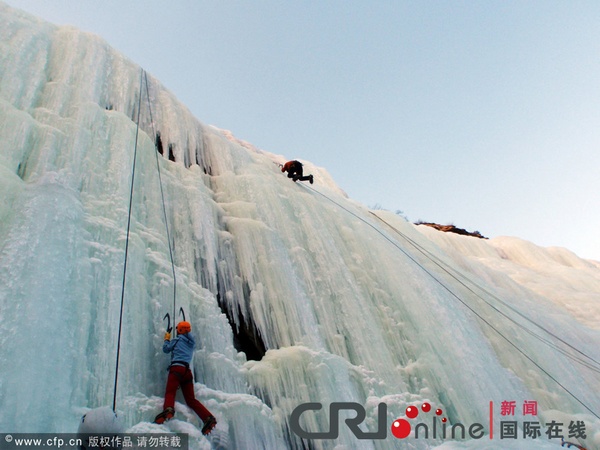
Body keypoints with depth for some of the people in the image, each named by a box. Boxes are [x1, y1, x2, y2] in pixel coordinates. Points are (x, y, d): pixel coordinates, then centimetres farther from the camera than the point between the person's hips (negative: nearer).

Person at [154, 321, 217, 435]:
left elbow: (166, 349, 17)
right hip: (187, 370, 5)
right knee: (191, 399, 3)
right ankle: (208, 418, -14)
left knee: (170, 392, -20)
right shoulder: (191, 342, 24)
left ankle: (168, 409, -53)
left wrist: (167, 339, 34)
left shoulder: (178, 339, 9)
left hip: (177, 367, -5)